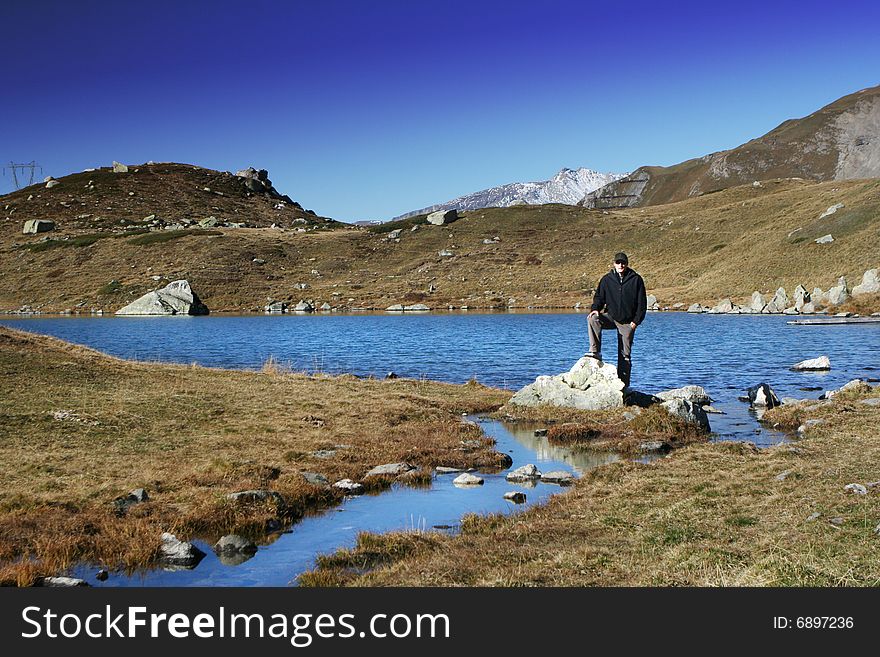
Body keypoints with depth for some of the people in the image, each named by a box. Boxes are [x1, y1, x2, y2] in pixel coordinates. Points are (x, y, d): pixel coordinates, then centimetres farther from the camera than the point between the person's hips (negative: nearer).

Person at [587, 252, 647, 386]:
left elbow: (642, 302, 1)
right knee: (592, 319, -29)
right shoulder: (607, 279, 4)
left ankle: (623, 383, 7)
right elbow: (599, 296, 9)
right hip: (610, 317, 2)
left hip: (627, 322, -2)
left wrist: (636, 321, -7)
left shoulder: (636, 279, -1)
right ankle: (595, 351, -25)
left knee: (625, 355, 1)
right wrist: (595, 308, -13)